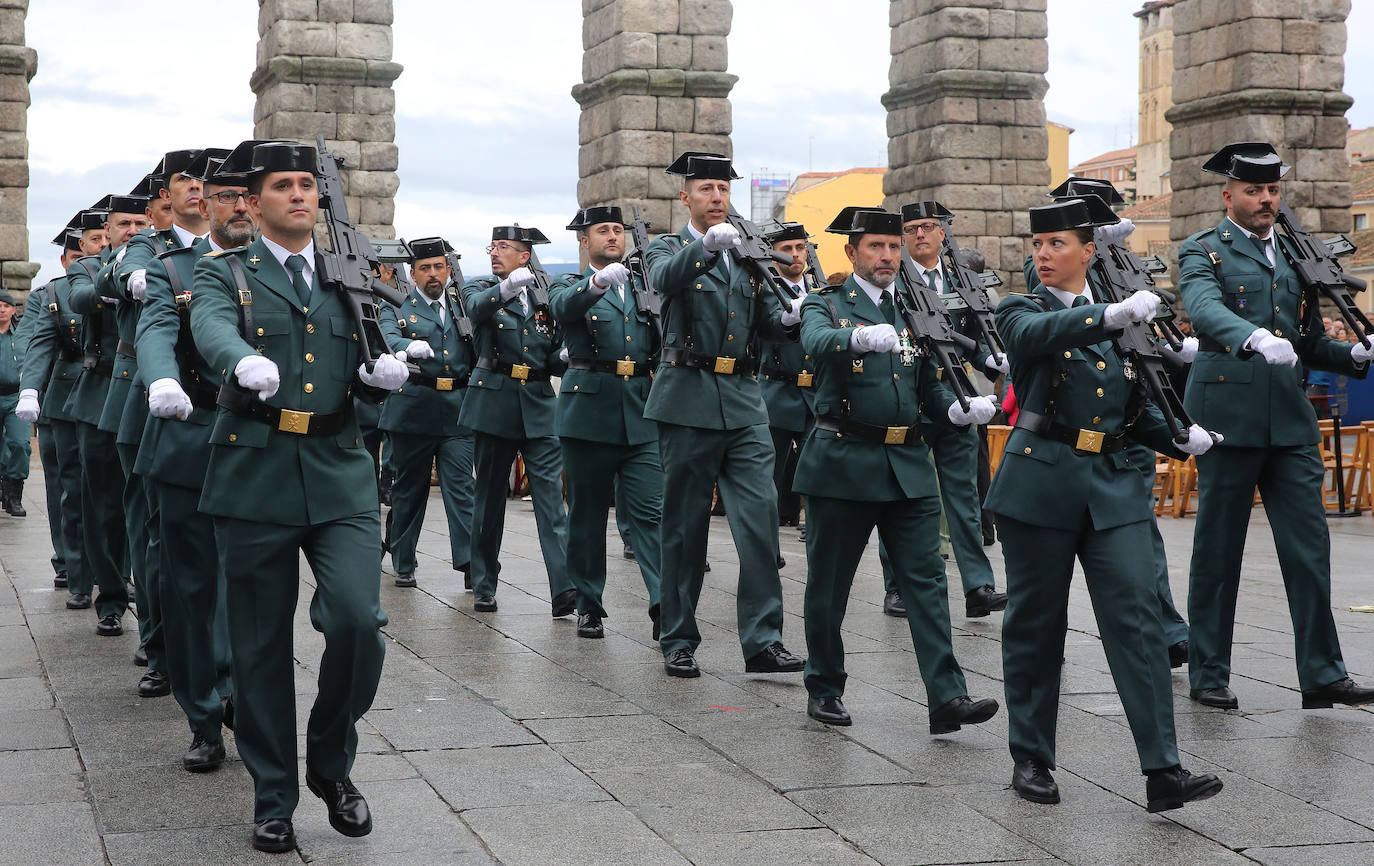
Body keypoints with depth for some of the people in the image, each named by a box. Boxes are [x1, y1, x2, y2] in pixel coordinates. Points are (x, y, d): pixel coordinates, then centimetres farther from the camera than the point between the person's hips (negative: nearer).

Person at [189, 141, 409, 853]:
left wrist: (385, 372, -13)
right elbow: (212, 328, -17)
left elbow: (370, 380, 12)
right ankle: (273, 798, 18)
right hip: (254, 475, -2)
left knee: (357, 620, -15)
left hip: (340, 478, 2)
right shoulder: (224, 273, 6)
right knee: (261, 646, 4)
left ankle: (332, 763, 10)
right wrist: (247, 361, -40)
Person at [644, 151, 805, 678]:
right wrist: (707, 247, -39)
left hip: (744, 402, 3)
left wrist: (793, 318, -9)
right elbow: (664, 279, -21)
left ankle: (763, 641, -4)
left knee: (761, 516, -6)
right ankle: (678, 642, 14)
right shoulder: (669, 248, 4)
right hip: (689, 401, -3)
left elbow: (768, 322, 14)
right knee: (685, 525, 4)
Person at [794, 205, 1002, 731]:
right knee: (828, 583, 5)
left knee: (926, 578, -4)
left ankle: (947, 697, -8)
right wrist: (861, 337, -45)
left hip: (909, 468, 3)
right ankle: (824, 688, 21)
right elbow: (817, 343, -24)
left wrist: (960, 409, -7)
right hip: (842, 461, -3)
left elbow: (930, 387, 15)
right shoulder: (826, 306, 1)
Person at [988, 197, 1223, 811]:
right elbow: (1037, 333, -23)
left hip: (1114, 486, 3)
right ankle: (1031, 759, 18)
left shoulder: (1122, 322, 15)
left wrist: (1180, 439, 3)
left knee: (1137, 618, -6)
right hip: (1042, 482, -2)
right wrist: (1109, 316, -37)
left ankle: (1162, 771, -10)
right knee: (1036, 622, 5)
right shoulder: (1021, 311, 3)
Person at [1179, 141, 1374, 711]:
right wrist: (1254, 337, -41)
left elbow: (1308, 344, 21)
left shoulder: (1294, 257, 19)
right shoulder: (1204, 252, 0)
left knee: (1309, 545, 0)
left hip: (1290, 419, 5)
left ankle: (1322, 675, 4)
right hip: (1228, 416, -5)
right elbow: (1206, 309, -22)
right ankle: (1208, 675, 12)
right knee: (1218, 548, 3)